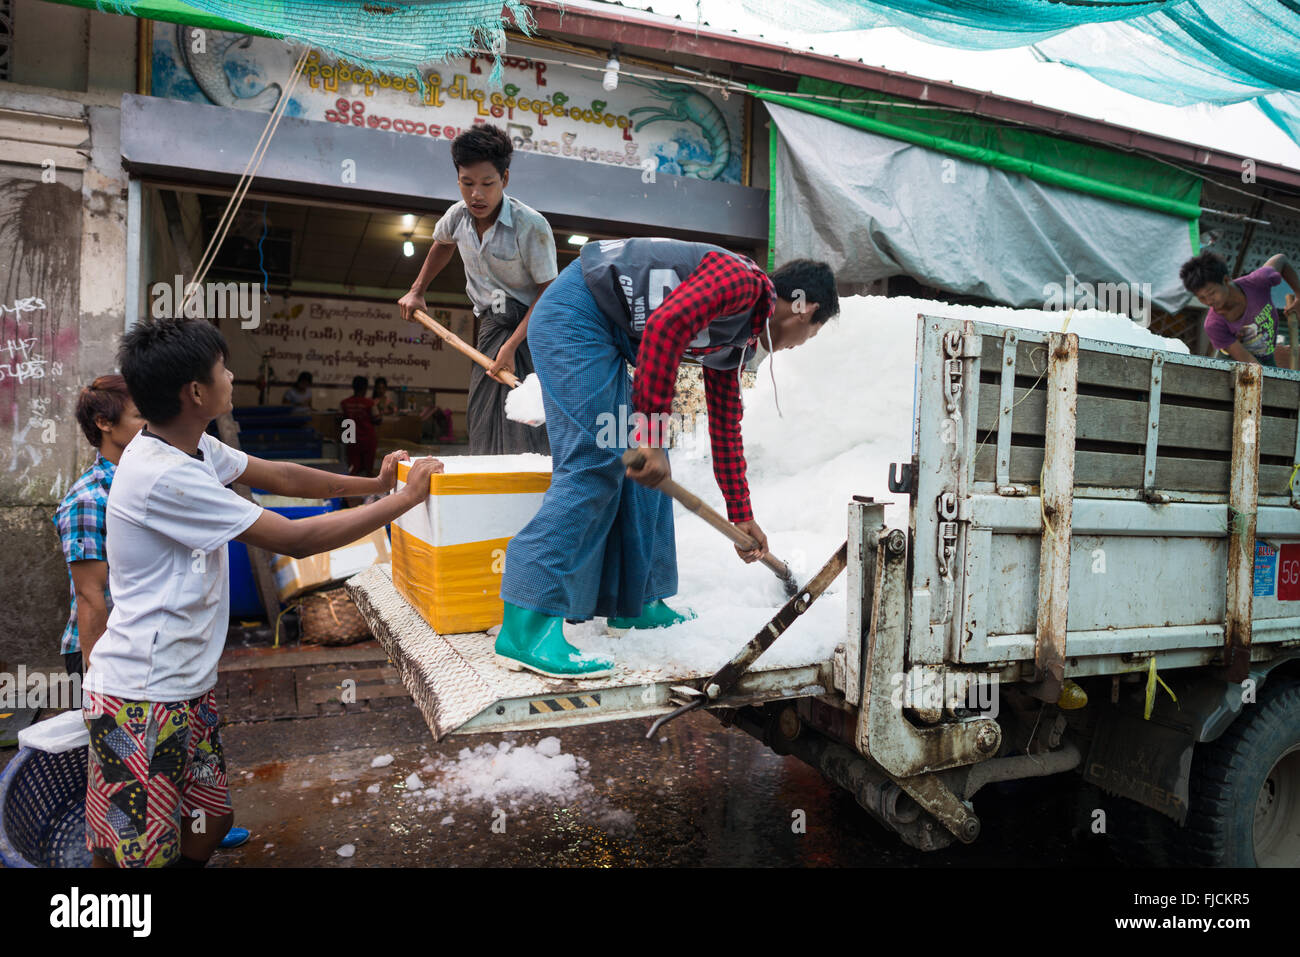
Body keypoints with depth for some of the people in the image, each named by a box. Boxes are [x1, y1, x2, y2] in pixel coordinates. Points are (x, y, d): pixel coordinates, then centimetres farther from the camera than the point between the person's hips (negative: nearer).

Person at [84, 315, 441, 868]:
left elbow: (280, 476, 17)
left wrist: (372, 484, 14)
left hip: (186, 685, 9)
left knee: (211, 820, 18)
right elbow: (295, 540, -24)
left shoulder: (193, 447, 3)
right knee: (133, 854, 2)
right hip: (141, 697, -9)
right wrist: (402, 500, -18)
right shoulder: (164, 476, -26)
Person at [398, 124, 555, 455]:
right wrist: (417, 291, 24)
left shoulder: (531, 226, -21)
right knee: (483, 422, 5)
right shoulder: (458, 216, -2)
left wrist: (511, 346, -24)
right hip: (492, 325, 6)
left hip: (533, 327, -6)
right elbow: (442, 245, 24)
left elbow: (549, 292, -18)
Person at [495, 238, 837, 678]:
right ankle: (527, 626, -18)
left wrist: (741, 516, 27)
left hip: (607, 335, 10)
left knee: (643, 465, 9)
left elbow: (725, 425, 24)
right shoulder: (743, 281, -13)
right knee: (592, 463, -18)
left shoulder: (738, 339, 17)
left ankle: (632, 602, 19)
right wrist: (652, 438, -28)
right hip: (575, 314, -10)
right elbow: (664, 325, -29)